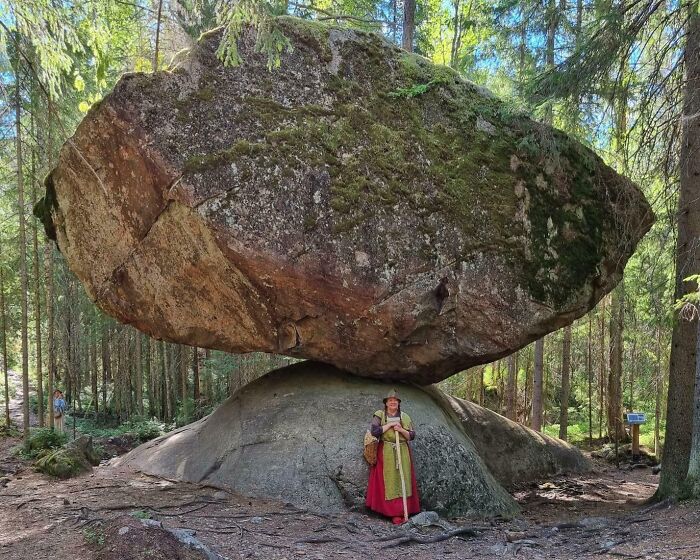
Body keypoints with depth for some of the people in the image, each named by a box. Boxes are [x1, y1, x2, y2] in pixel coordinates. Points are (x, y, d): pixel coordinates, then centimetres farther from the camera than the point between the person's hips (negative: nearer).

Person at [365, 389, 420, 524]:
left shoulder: (405, 417, 9)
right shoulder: (379, 416, 2)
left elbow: (412, 436, 6)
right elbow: (374, 431, -12)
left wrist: (401, 430, -12)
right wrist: (390, 424, -13)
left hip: (403, 453, 2)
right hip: (386, 453, -2)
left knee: (403, 480, -2)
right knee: (388, 481, -7)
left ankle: (403, 511, 3)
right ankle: (394, 513, -4)